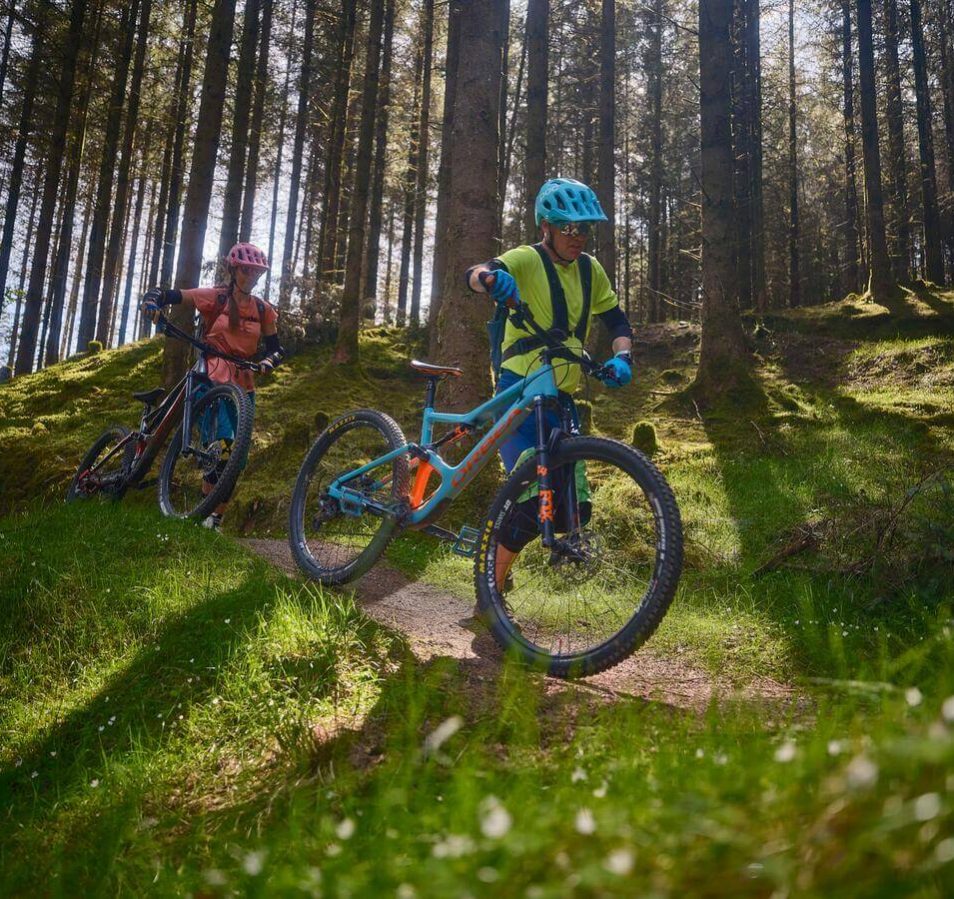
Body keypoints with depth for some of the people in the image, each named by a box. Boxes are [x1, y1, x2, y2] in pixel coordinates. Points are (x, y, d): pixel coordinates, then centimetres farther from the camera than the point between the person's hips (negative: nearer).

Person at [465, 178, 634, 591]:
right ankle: (492, 587, -2)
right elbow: (474, 274, -24)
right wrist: (492, 277, -49)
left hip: (563, 397, 7)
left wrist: (621, 357, -6)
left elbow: (617, 320, 15)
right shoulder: (525, 260, -7)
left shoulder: (590, 270, 11)